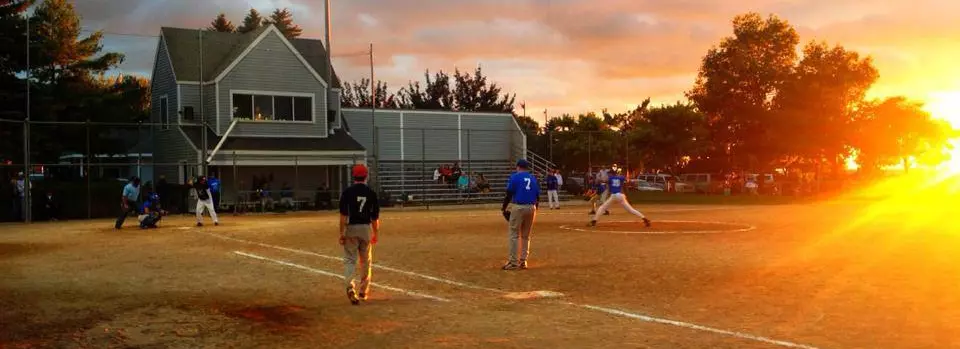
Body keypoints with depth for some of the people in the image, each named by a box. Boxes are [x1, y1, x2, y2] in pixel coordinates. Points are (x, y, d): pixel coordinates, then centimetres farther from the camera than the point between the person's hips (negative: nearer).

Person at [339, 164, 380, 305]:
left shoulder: (347, 192, -6)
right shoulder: (371, 193, 0)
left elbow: (343, 215, -11)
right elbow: (375, 217, 3)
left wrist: (341, 233, -8)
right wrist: (376, 234, 13)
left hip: (350, 228, -2)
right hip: (366, 228, 2)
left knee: (350, 259, 1)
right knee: (366, 261, 14)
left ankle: (350, 287, -21)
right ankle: (363, 291, 24)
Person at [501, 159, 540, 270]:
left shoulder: (515, 177, -1)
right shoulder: (533, 178, 13)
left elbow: (509, 193, -6)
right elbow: (537, 195, 12)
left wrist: (504, 207, 2)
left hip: (518, 207, -5)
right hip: (531, 207, 5)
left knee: (514, 235, -1)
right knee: (526, 236, 13)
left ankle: (513, 262, -4)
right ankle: (523, 261, 14)